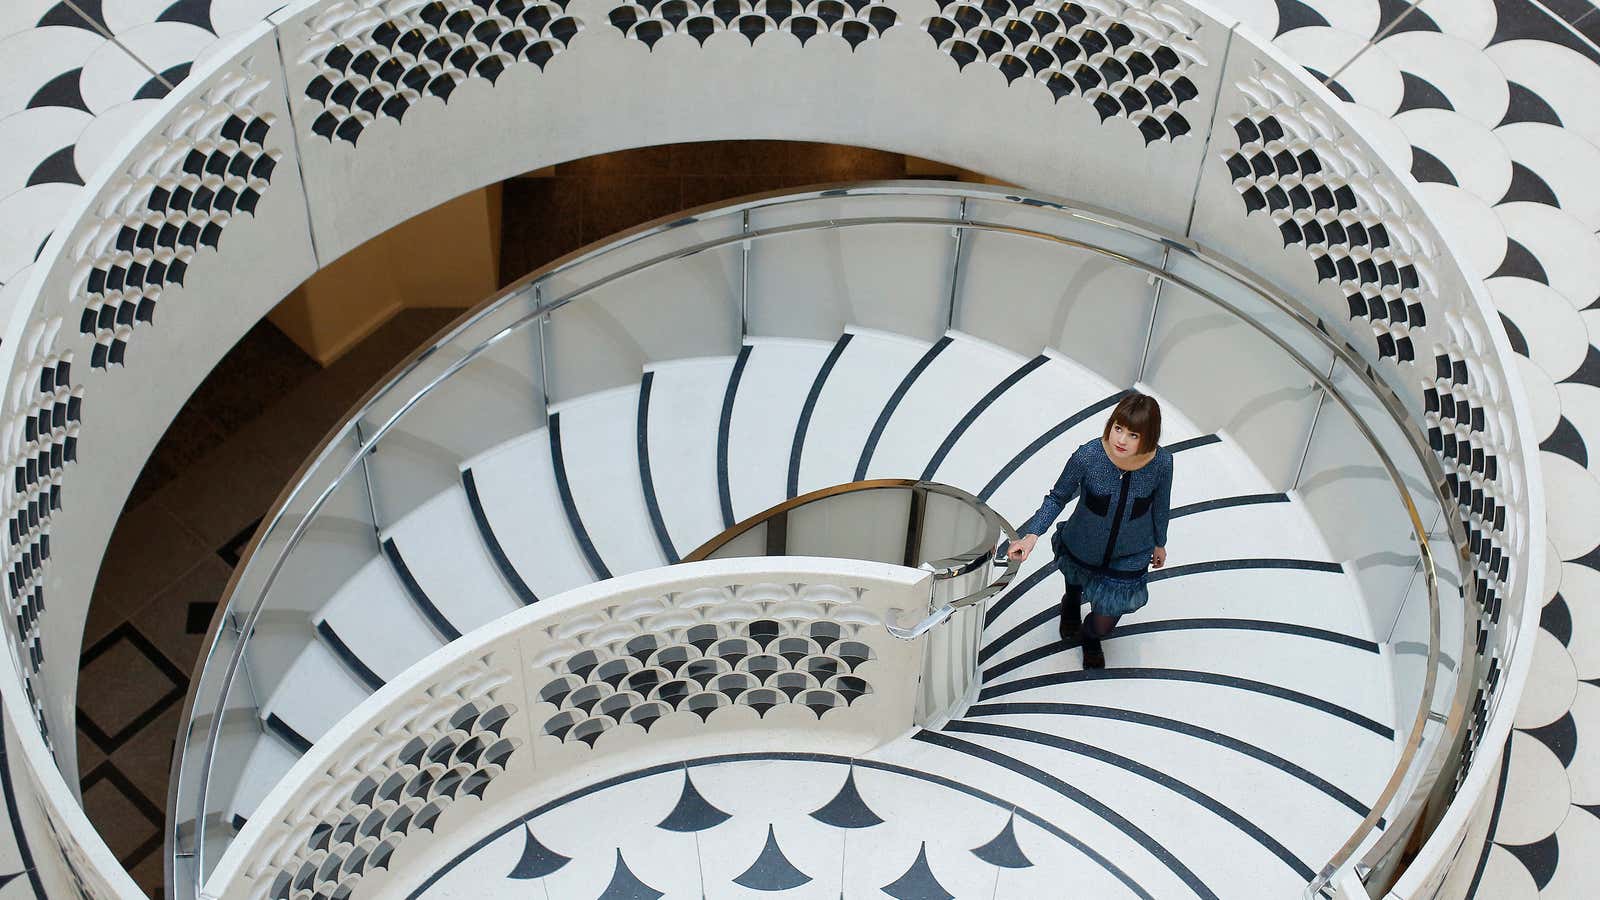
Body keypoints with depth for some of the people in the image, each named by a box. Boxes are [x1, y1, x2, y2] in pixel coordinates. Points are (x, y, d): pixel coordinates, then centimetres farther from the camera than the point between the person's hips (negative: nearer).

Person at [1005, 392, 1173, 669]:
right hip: (1083, 549, 0)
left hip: (1128, 558, 0)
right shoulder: (1088, 457, -33)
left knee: (1103, 623, 11)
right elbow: (1057, 498, -18)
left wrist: (1159, 543, 10)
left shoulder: (1161, 462, -27)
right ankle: (1072, 603, 73)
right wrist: (1031, 535, -31)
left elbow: (1160, 505, -7)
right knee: (1075, 579, 32)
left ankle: (1091, 639, 52)